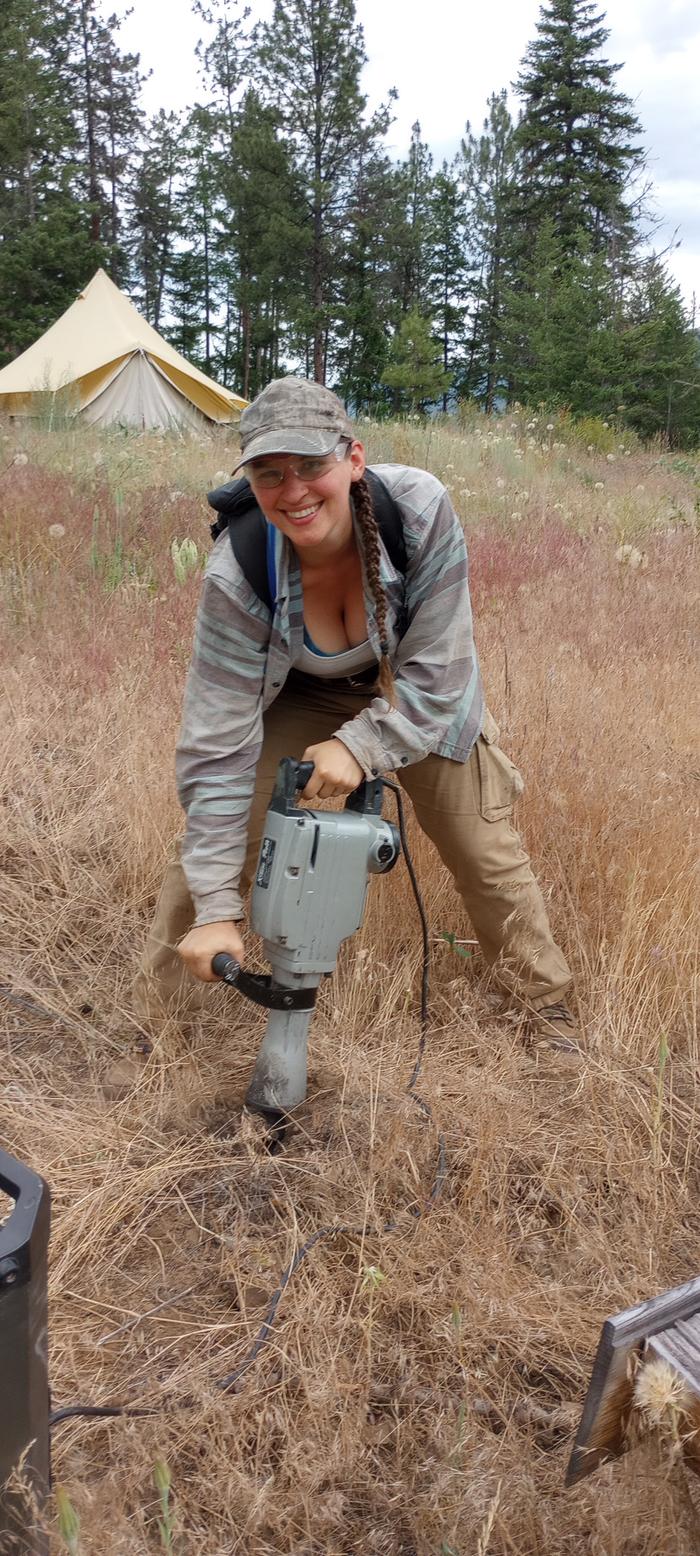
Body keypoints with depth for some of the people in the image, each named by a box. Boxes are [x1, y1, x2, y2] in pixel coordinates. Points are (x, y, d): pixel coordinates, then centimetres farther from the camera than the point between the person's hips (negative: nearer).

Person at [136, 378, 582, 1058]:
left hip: (419, 696, 1)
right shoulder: (235, 575, -33)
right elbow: (218, 746, -31)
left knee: (488, 851, 2)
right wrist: (216, 912, -32)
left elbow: (434, 671, -24)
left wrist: (361, 746, -37)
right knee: (213, 834, -8)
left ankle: (548, 1007, 27)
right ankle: (149, 1001, 16)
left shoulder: (421, 507, -35)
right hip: (300, 696, 0)